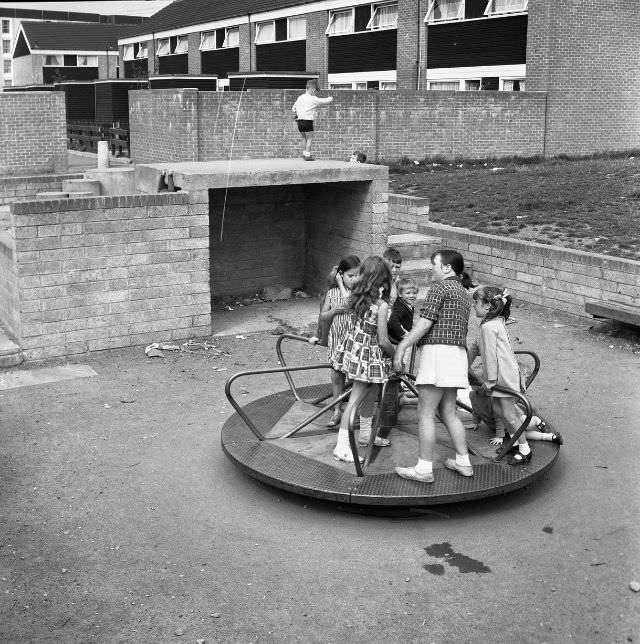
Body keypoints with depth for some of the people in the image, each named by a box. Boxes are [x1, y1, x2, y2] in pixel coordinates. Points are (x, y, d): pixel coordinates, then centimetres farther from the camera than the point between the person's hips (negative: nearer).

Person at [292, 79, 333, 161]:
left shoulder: (300, 98, 11)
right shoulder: (313, 99, -9)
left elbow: (293, 109, 18)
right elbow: (325, 101, -1)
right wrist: (330, 98, 20)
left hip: (299, 121, 7)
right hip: (308, 121, -7)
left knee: (304, 139, 16)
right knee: (309, 139, 2)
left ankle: (304, 154, 14)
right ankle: (307, 155, -1)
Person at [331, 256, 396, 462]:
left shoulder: (356, 296, -5)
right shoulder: (381, 305, -21)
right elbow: (383, 341, -17)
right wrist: (395, 354, -1)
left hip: (352, 348, 7)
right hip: (368, 354, -7)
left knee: (371, 391, 24)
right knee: (355, 400, -3)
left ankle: (365, 434, 37)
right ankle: (342, 447, -1)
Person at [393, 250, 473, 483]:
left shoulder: (440, 287, -7)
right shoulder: (463, 294, 23)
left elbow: (425, 322, -15)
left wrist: (401, 348, -14)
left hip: (438, 351, -9)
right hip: (457, 353, 9)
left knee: (425, 414, -6)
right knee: (448, 412, 16)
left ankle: (424, 469, -4)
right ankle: (464, 462, 18)